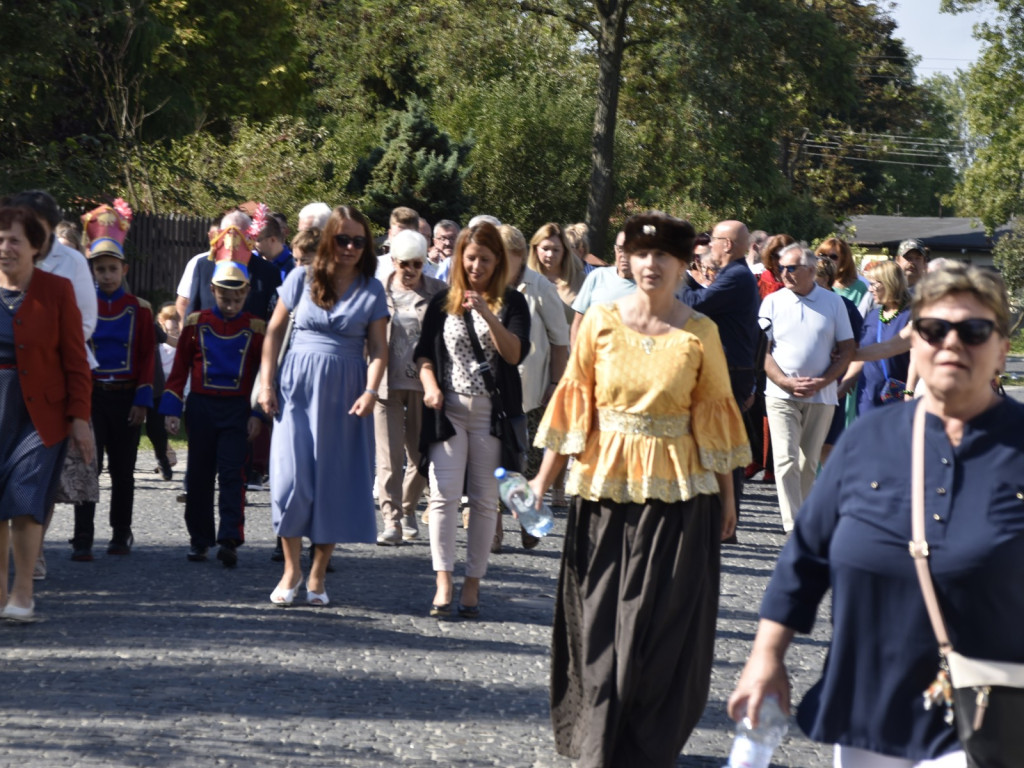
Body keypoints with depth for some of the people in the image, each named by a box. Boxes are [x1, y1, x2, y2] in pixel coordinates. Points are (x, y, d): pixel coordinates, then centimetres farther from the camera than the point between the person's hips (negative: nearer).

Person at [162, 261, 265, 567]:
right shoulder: (196, 323, 2)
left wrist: (257, 414, -1)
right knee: (200, 475, 6)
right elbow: (179, 369, 5)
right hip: (201, 407, 2)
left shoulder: (255, 329, 1)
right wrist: (171, 410, 1)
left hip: (237, 410, -2)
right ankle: (200, 539, 15)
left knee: (231, 473, -9)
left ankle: (230, 540, -12)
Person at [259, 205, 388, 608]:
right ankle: (291, 569, 7)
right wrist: (266, 383, 0)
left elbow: (378, 347, 0)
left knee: (336, 482, 3)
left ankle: (317, 574, 13)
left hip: (344, 393, 1)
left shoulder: (372, 290, 3)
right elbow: (275, 331, 6)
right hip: (298, 387, -1)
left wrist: (371, 390, -15)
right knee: (292, 476, -7)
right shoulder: (302, 278, 2)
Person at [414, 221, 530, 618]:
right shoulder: (442, 302, 10)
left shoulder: (511, 302, 2)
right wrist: (430, 386, -4)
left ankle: (472, 585, 8)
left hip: (492, 413, -1)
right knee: (443, 495, -11)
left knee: (484, 500, 2)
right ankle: (443, 584, -13)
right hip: (449, 409, 1)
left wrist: (487, 314, -23)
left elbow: (515, 354, -11)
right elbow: (425, 352, 14)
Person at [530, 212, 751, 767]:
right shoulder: (601, 322, 0)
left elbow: (714, 414, 4)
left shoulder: (700, 333, -1)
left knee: (663, 627, 2)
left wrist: (726, 494, 5)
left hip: (676, 493, -1)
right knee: (600, 621, 6)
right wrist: (544, 478, 0)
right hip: (606, 488, 1)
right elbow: (574, 403, 3)